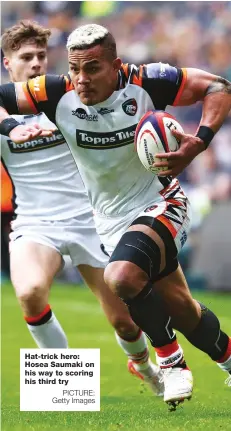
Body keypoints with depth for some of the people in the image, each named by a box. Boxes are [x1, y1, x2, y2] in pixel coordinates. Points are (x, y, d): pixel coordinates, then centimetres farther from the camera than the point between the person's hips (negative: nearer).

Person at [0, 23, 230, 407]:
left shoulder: (146, 83, -21)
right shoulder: (59, 95, -15)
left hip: (159, 204, -4)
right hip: (113, 220, 4)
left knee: (121, 280, -30)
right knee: (180, 309, 9)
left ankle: (170, 360, -6)